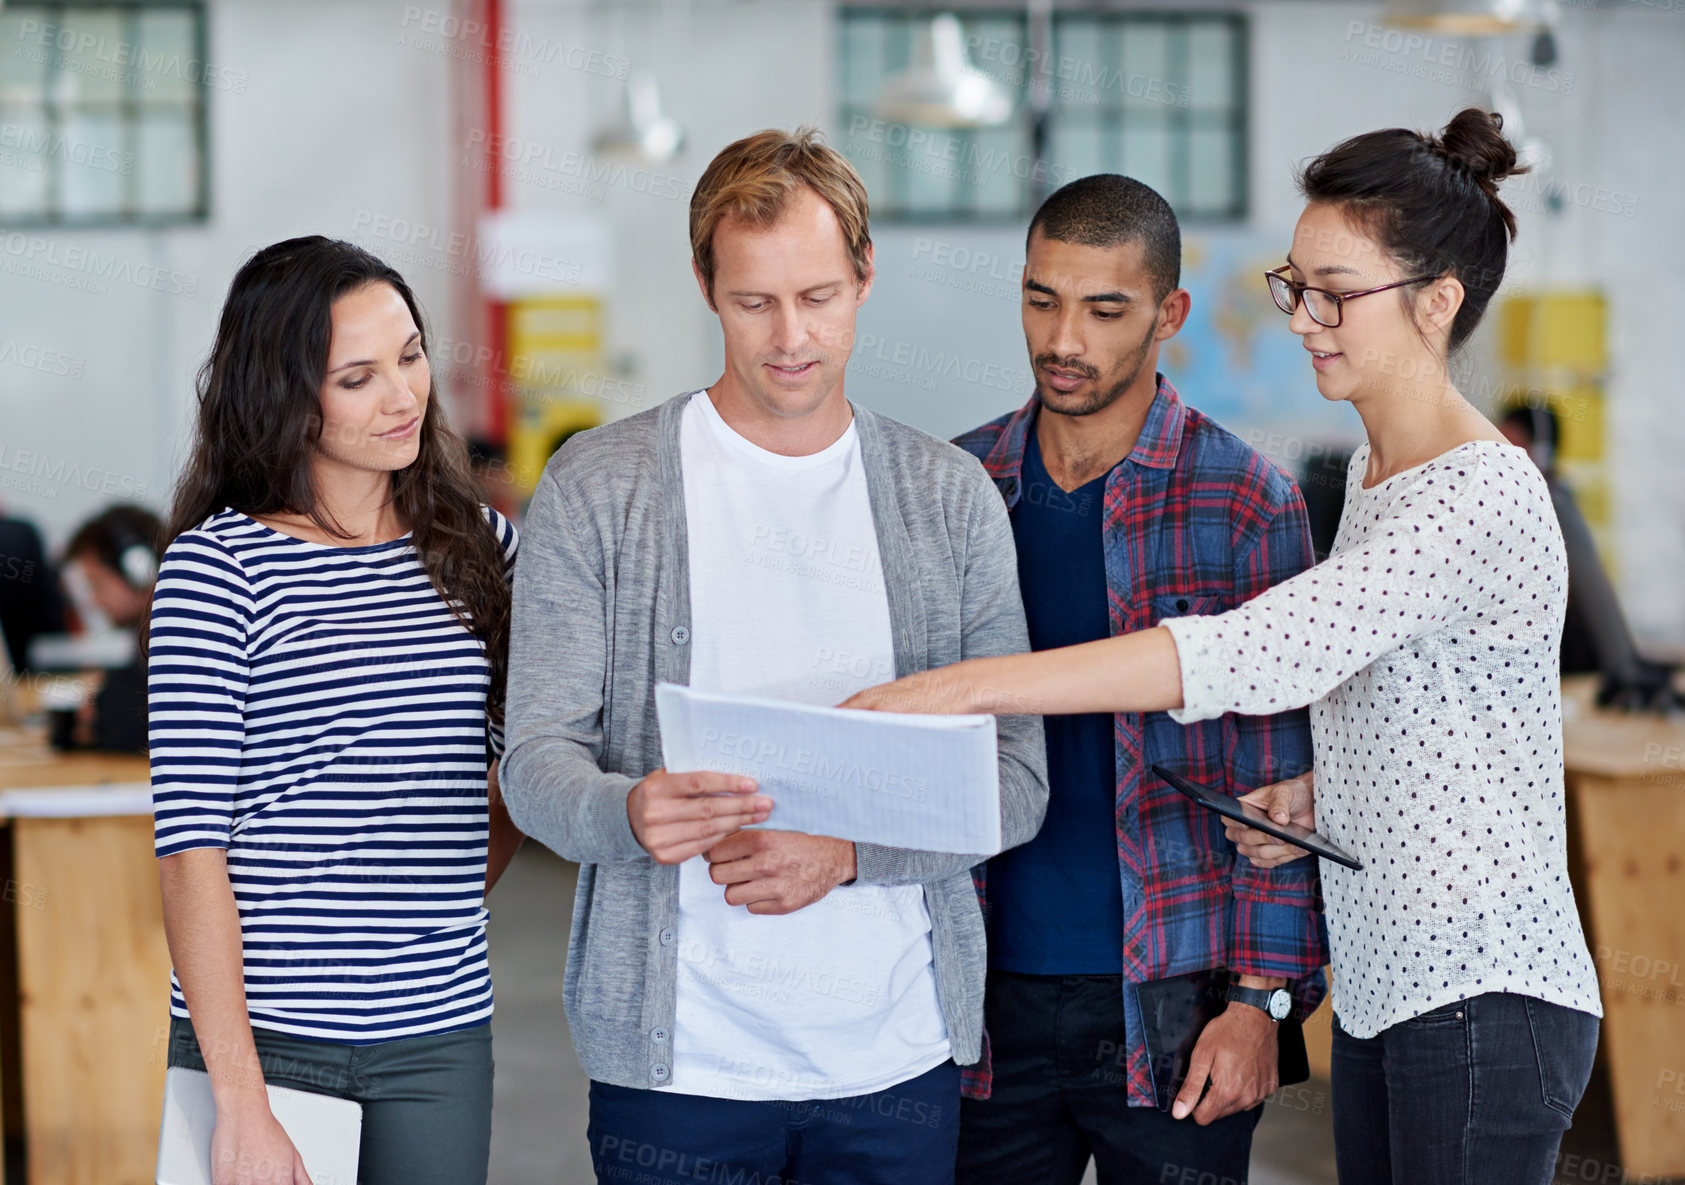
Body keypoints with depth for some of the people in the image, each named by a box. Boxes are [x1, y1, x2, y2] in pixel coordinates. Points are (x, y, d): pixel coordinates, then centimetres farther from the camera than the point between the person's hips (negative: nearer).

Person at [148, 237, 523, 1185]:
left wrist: (457, 892, 5)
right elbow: (192, 843, -11)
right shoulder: (217, 566, -6)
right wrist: (239, 1101, -16)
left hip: (441, 1036, 4)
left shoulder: (481, 547, 8)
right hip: (264, 1031, -4)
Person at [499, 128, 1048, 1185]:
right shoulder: (598, 486, 0)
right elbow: (538, 760, -4)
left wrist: (847, 853, -15)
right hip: (679, 1059, -2)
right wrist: (630, 813, -26)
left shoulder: (954, 496, 6)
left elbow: (1016, 777, 2)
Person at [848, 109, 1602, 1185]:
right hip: (1381, 984, 9)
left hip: (1485, 998, -9)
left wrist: (966, 685, -33)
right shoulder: (1372, 470, 13)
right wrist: (1320, 788, 4)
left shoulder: (1484, 496, -19)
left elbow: (1261, 652, -30)